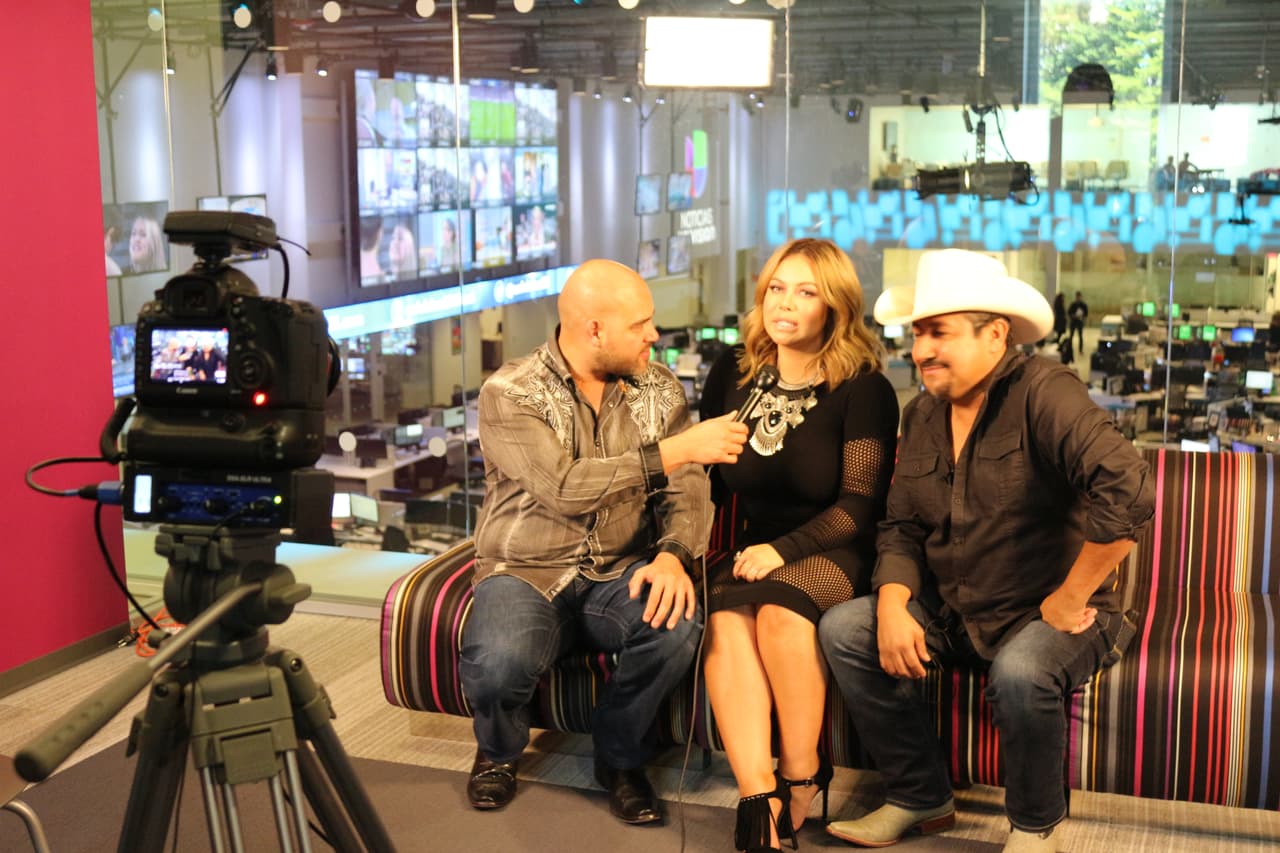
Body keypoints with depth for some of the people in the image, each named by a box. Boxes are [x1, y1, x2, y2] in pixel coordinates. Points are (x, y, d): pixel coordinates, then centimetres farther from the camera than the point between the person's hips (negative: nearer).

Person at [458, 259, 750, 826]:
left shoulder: (660, 389, 4)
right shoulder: (509, 394, -11)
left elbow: (687, 490, -2)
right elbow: (563, 490, -25)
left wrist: (674, 554, -23)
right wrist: (673, 451, -26)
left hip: (620, 571, 3)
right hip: (527, 571, -3)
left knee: (678, 624, -31)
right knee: (497, 662, -34)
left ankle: (620, 757, 1)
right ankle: (499, 751, 7)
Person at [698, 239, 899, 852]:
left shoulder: (863, 387, -6)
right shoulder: (734, 372, 8)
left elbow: (860, 503, -9)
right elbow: (708, 478, 14)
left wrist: (783, 549, -20)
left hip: (834, 551, -3)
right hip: (754, 547, 4)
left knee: (779, 611, -35)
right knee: (725, 620, -30)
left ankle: (802, 779, -15)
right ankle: (758, 801, -35)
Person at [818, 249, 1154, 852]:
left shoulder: (1044, 393, -17)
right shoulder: (921, 416, 8)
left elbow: (1127, 493, -30)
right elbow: (901, 529, 9)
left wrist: (1070, 599, -22)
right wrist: (892, 606, -10)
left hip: (1048, 614, -7)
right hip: (953, 614, 7)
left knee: (1019, 672, -36)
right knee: (843, 629, -9)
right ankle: (920, 798, 7)